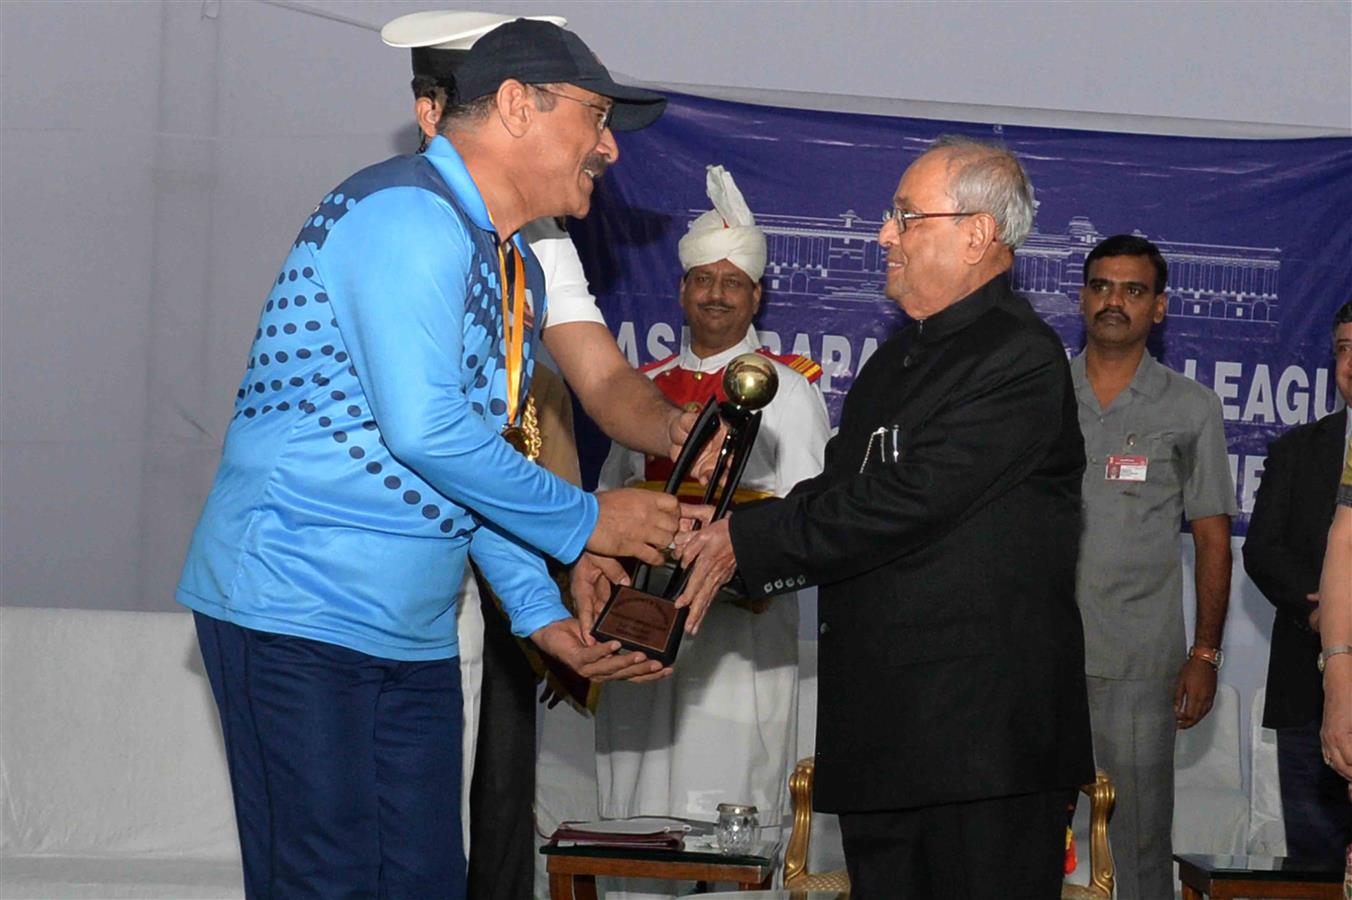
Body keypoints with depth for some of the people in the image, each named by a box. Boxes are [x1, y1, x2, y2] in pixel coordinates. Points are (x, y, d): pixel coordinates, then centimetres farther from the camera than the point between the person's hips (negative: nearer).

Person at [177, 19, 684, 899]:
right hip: (301, 618, -9)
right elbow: (425, 432, -24)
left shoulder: (517, 270, 16)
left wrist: (543, 613, 10)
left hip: (412, 632, 9)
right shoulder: (408, 213, -15)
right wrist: (585, 521, -13)